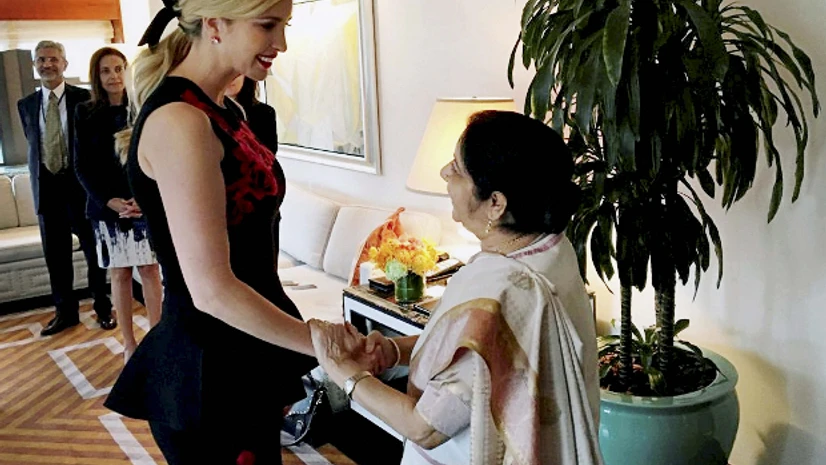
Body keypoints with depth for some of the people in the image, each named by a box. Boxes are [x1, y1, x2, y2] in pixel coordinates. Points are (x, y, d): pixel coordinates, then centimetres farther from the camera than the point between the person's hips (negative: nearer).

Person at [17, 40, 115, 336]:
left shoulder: (84, 99, -3)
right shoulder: (26, 105, 9)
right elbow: (32, 145, 16)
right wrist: (37, 183, 11)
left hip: (80, 183, -4)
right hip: (46, 186, 4)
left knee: (94, 249, 5)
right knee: (55, 253, 9)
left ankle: (103, 307, 20)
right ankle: (65, 311, 22)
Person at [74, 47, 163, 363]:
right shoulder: (85, 114, 4)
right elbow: (82, 165, 2)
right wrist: (109, 200, -11)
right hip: (106, 206, 0)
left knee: (150, 270, 2)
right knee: (120, 275, 6)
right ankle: (129, 343, 14)